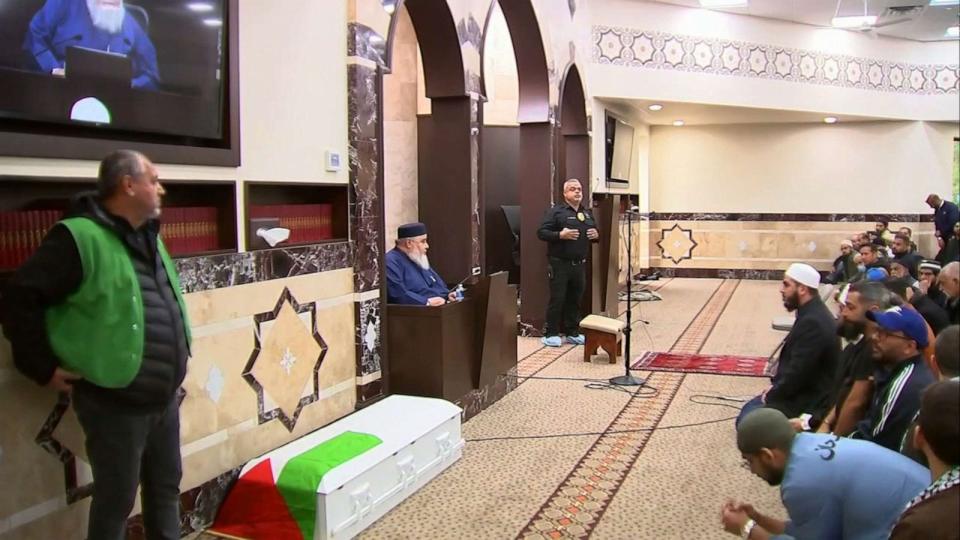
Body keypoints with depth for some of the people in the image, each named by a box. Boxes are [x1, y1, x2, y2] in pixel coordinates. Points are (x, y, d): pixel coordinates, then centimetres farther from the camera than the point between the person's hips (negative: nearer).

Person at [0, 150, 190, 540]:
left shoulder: (149, 237, 10)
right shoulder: (80, 238, -17)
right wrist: (43, 367, -15)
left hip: (165, 398, 8)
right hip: (115, 403, -8)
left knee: (166, 489, 19)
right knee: (116, 500, 7)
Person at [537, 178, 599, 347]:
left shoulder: (587, 213, 17)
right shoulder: (556, 211, -4)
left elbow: (595, 232, 28)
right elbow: (541, 232, -10)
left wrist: (596, 235, 5)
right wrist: (560, 235, -23)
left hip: (580, 264, 6)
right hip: (560, 263, -6)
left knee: (575, 300, 11)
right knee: (557, 299, -3)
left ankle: (573, 333, 22)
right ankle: (551, 334, 7)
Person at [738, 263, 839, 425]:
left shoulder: (813, 322, -27)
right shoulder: (812, 314, 7)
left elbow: (797, 373, -26)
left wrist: (771, 395, -11)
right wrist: (776, 387, 4)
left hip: (807, 402, -10)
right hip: (801, 392, 10)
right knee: (748, 409, 17)